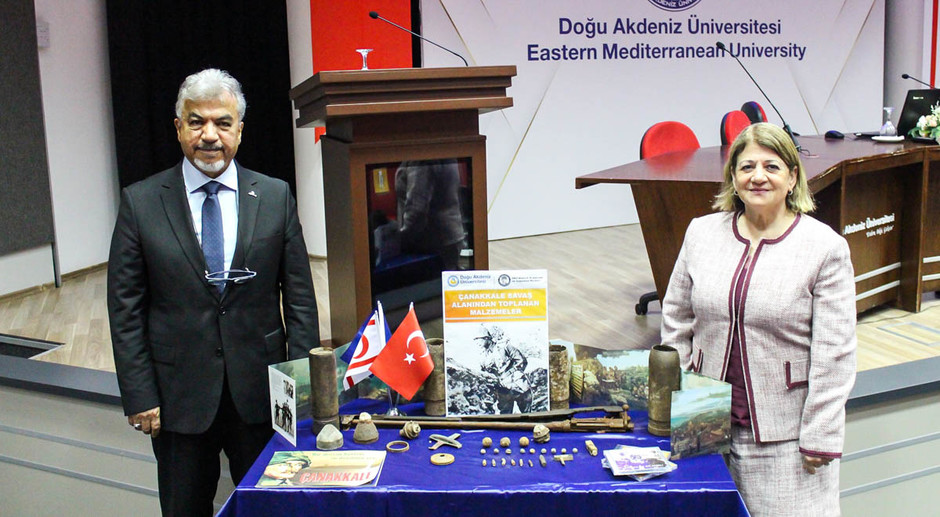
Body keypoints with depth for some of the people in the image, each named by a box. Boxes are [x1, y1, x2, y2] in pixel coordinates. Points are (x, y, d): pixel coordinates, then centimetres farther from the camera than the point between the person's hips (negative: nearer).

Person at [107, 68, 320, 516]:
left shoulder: (275, 197, 1)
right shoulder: (140, 202, -2)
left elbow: (299, 297, 2)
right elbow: (125, 308, -2)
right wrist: (139, 396, -6)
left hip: (261, 393, 1)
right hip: (179, 396, 0)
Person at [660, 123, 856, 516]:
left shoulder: (826, 247, -7)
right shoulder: (701, 233, 4)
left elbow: (833, 354, -8)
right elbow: (676, 319, 11)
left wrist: (820, 438, -9)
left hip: (784, 431, -3)